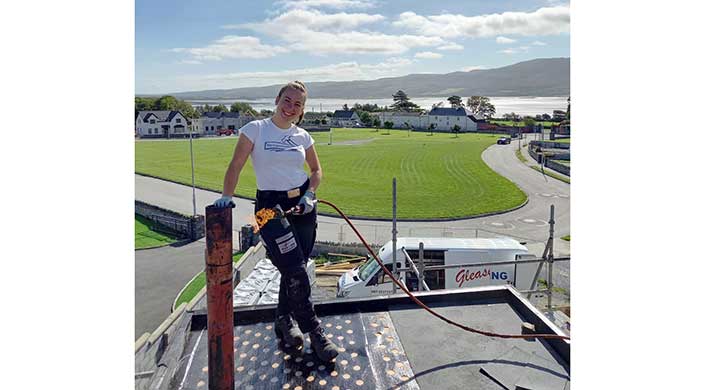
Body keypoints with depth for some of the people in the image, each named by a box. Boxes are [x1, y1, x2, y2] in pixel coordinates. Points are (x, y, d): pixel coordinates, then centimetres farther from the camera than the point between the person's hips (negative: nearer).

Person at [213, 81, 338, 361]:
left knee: (295, 269, 11)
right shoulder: (256, 129, -3)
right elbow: (236, 166, -5)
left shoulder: (302, 136, 7)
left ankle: (284, 320, 34)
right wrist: (227, 196, -15)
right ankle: (314, 331, 6)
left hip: (302, 205, 5)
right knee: (296, 271, -9)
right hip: (270, 206, -4)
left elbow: (317, 169, 16)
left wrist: (309, 193, 0)